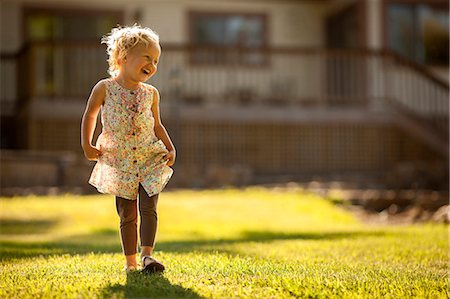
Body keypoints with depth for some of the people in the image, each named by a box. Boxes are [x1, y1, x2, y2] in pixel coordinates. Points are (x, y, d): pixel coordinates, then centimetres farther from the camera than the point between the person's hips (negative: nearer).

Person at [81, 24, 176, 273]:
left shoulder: (150, 93, 5)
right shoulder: (104, 88, -3)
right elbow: (90, 115, 9)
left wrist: (170, 148, 4)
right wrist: (86, 145, 1)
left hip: (149, 159, 2)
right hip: (119, 162, -1)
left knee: (148, 208, -11)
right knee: (127, 215, 5)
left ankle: (147, 255, -13)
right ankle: (130, 261, 14)